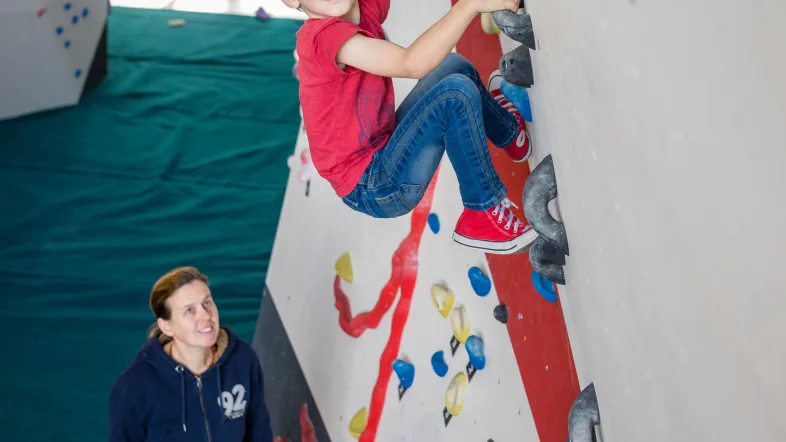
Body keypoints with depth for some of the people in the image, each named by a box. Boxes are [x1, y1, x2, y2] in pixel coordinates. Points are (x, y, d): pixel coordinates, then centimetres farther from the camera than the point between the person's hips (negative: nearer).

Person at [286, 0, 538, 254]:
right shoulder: (323, 34, -25)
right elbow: (411, 64, -35)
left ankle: (510, 132, 36)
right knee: (456, 93, -21)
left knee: (455, 67, 16)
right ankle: (485, 214, -10)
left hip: (383, 149, 10)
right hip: (373, 187, -10)